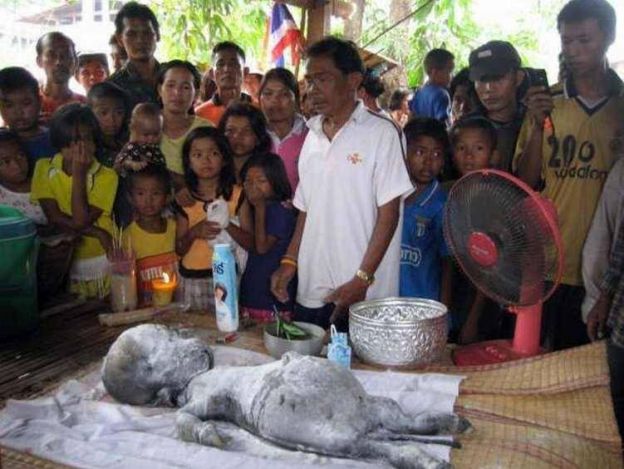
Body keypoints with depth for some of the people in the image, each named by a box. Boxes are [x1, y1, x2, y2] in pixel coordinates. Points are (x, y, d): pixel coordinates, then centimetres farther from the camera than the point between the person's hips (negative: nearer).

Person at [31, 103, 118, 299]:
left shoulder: (107, 176, -11)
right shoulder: (44, 168, -3)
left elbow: (80, 221, -20)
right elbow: (53, 217, -12)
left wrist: (79, 173, -20)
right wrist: (96, 233, -19)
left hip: (98, 261, -1)